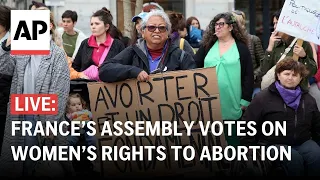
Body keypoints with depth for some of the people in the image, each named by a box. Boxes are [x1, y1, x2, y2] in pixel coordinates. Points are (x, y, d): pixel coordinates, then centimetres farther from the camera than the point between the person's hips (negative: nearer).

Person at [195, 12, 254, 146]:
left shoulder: (241, 48, 1)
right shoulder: (207, 46, 9)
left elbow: (248, 75, -1)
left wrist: (245, 99, -6)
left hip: (231, 102, -3)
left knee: (231, 136, 6)